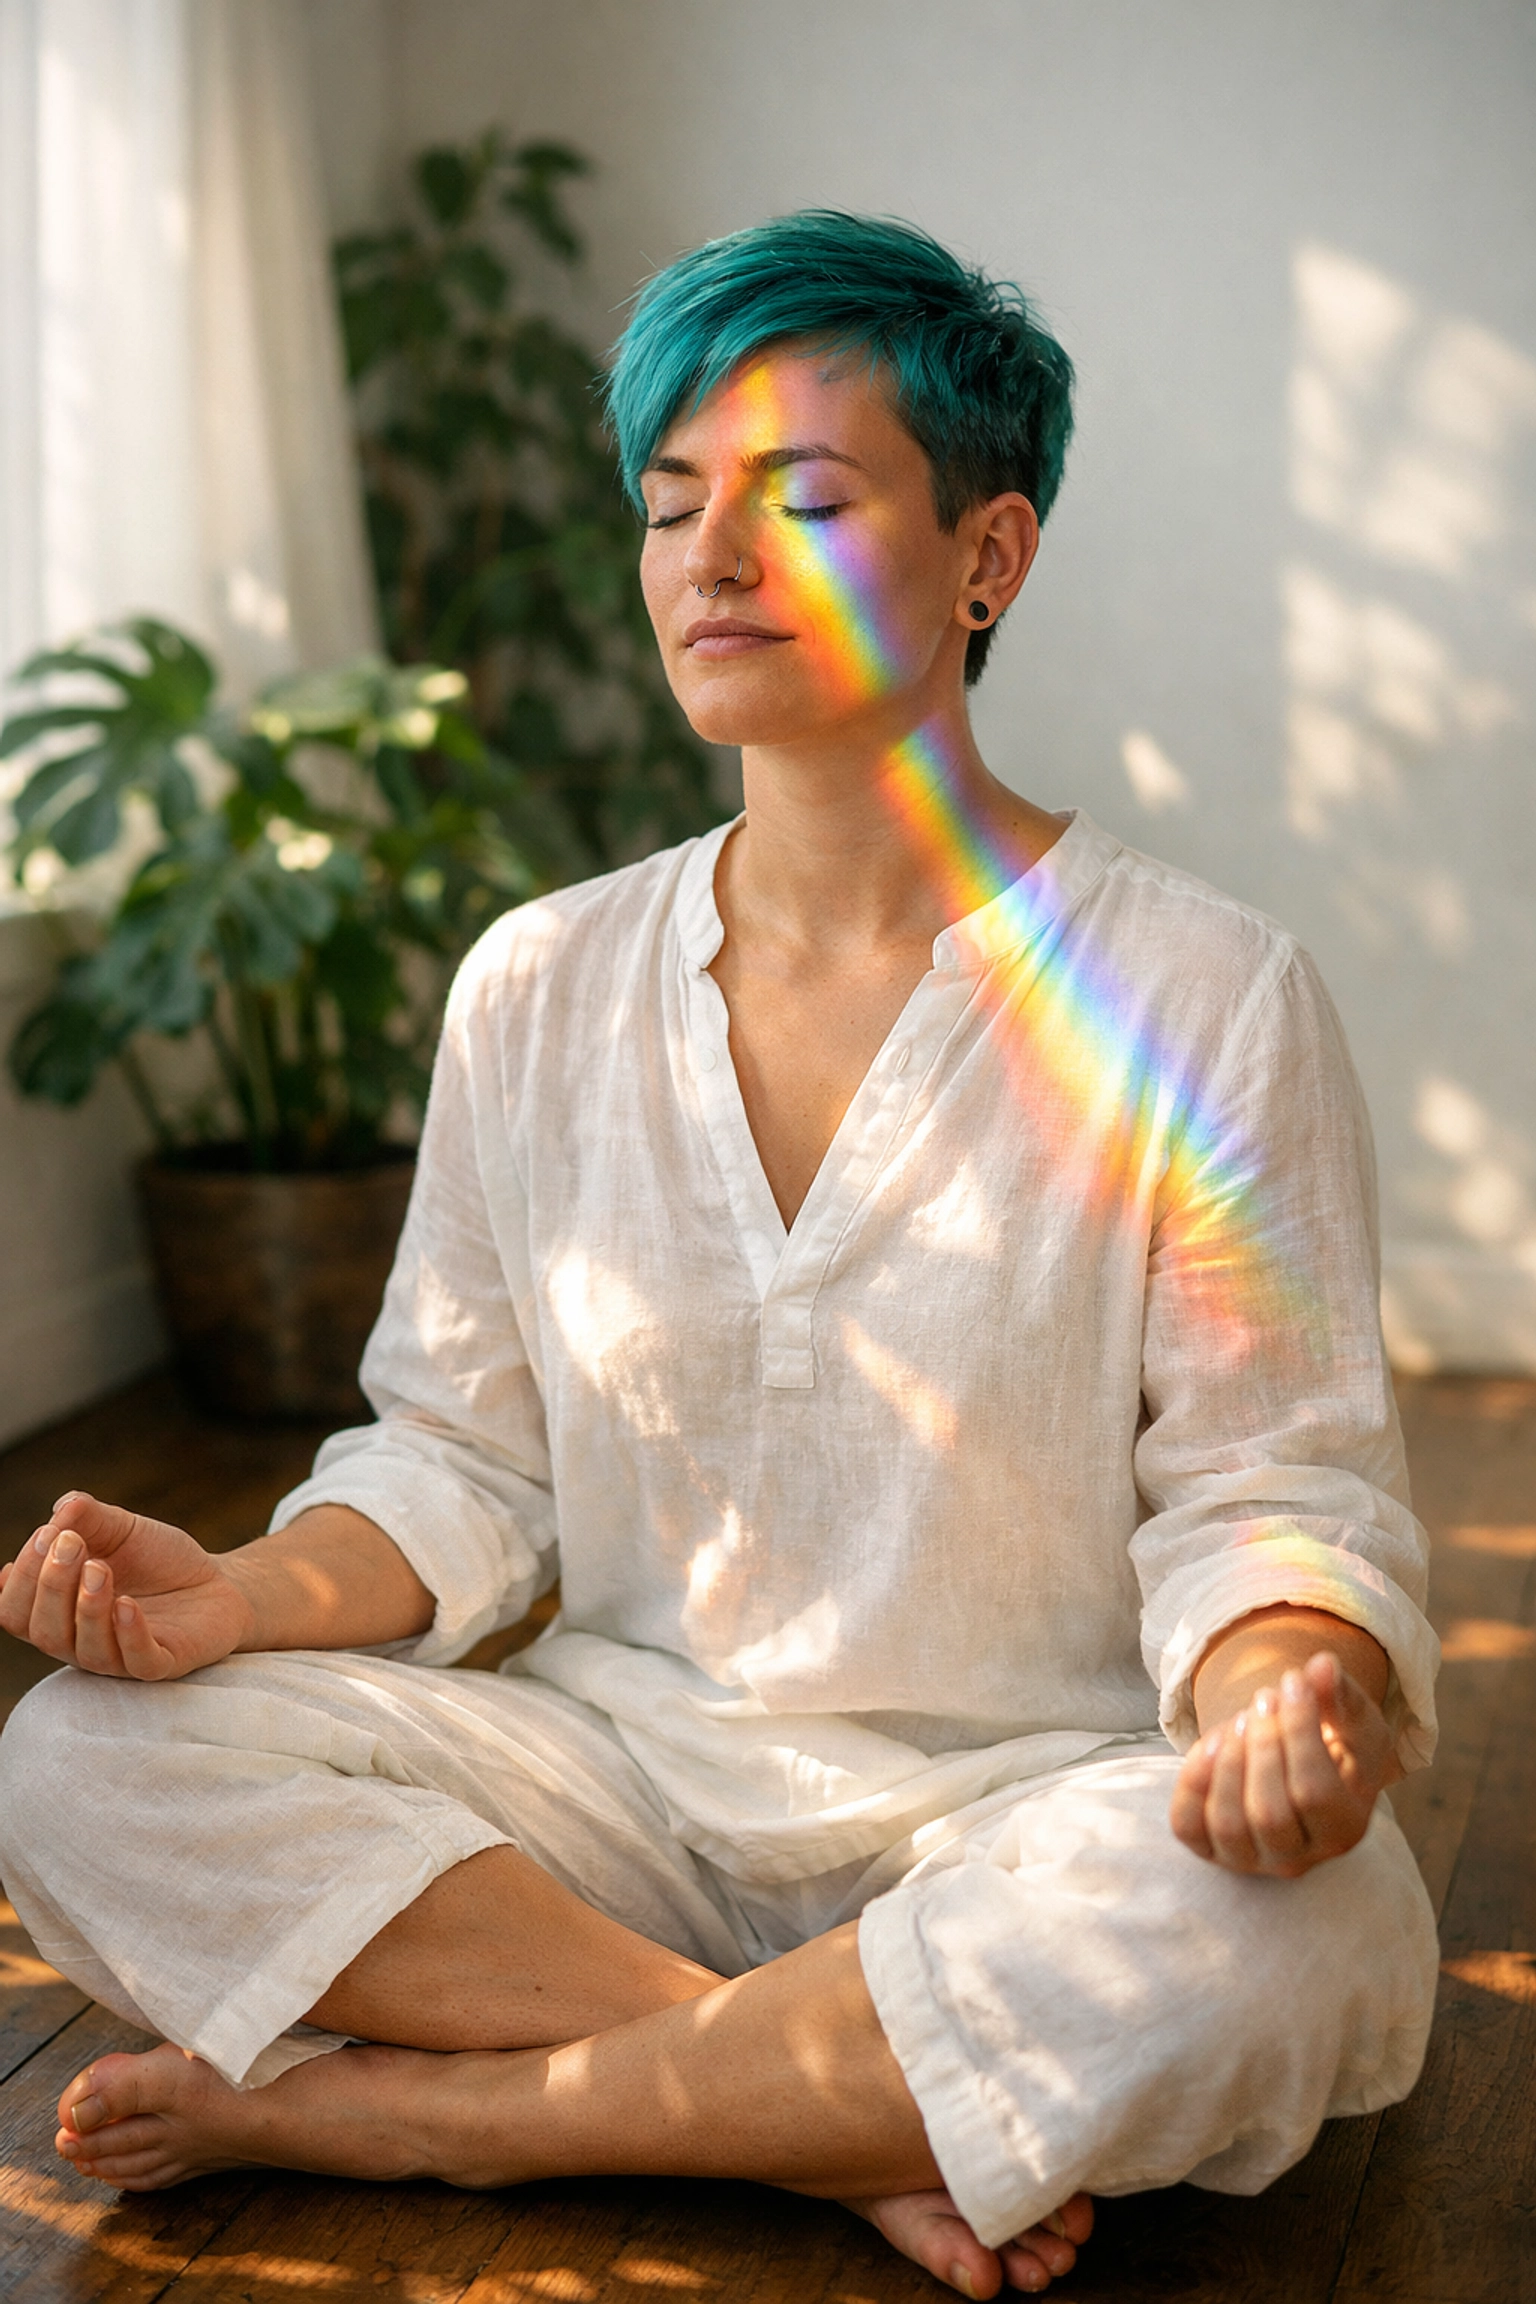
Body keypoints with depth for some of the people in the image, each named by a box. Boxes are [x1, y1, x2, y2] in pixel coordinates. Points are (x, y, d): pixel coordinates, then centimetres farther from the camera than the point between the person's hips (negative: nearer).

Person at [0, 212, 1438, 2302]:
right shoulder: (539, 990, 5)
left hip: (1023, 1802, -2)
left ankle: (386, 2106, -18)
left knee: (1251, 1937, -37)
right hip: (624, 1775, 3)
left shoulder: (1204, 999, -6)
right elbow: (462, 1464, 8)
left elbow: (1267, 1490, -5)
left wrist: (1285, 1695, -28)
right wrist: (247, 1595, -13)